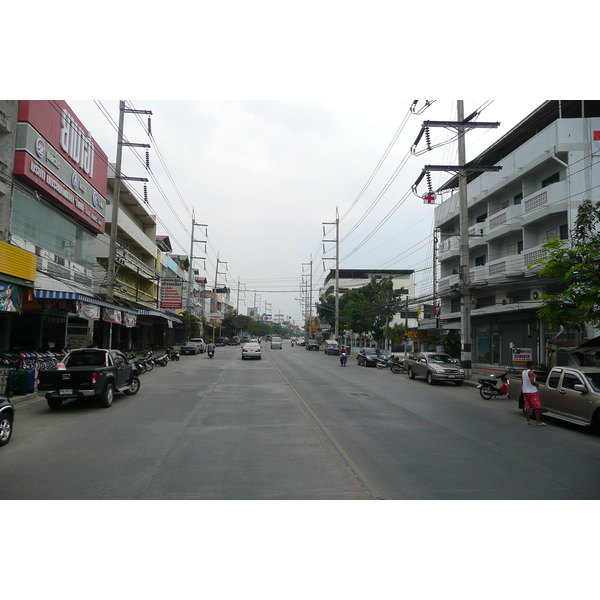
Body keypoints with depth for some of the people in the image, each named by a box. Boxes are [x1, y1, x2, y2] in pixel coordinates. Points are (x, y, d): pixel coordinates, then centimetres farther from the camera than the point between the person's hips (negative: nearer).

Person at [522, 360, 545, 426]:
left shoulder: (523, 372, 12)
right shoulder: (531, 372, -14)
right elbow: (532, 382, -21)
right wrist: (537, 384, -3)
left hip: (525, 391, 8)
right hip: (532, 391, -8)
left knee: (527, 406, 9)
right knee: (537, 406, -2)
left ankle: (527, 420, 8)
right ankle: (538, 421, 0)